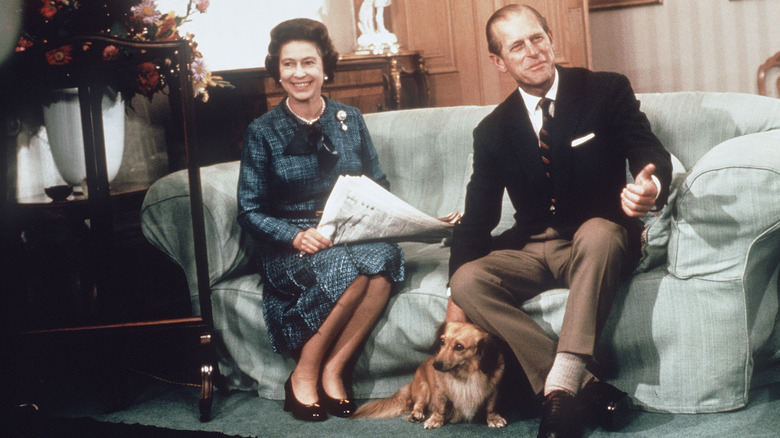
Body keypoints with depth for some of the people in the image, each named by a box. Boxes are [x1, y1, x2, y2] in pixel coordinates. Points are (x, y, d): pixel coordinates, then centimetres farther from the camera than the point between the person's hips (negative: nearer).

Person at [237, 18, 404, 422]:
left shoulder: (349, 120, 12)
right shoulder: (262, 132, 3)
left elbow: (378, 185, 16)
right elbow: (250, 211, 0)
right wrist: (296, 236, -18)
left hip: (351, 235, 3)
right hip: (288, 246, -3)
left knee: (383, 255, -33)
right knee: (344, 268, -36)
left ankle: (333, 369, -23)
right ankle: (303, 373, -17)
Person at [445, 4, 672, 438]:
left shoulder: (607, 91, -1)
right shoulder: (492, 130, 7)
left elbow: (651, 154, -10)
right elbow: (477, 217, 5)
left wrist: (650, 186, -38)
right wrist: (456, 300, -9)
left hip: (600, 240, -3)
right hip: (532, 249, 3)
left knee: (598, 231, -38)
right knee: (469, 280, -26)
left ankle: (560, 385, -40)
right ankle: (585, 386, -31)